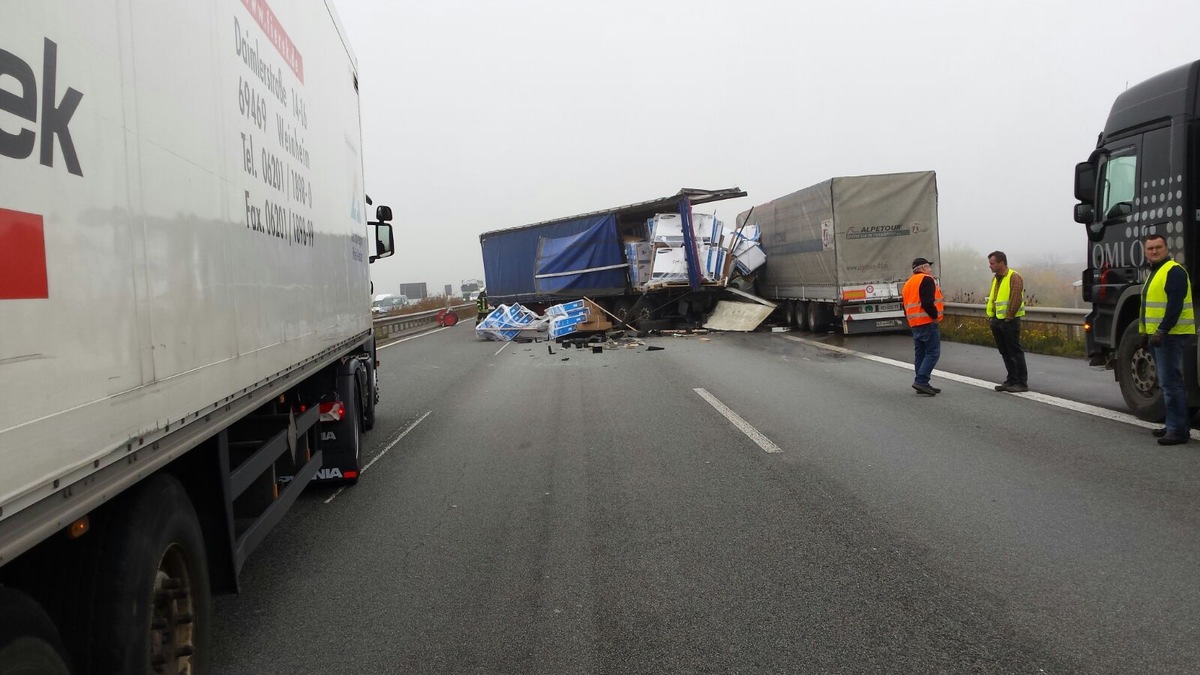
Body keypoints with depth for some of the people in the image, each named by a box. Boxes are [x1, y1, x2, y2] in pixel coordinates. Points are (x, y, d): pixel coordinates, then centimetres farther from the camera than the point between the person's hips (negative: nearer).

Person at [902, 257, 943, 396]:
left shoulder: (908, 283, 20)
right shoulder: (926, 280, -8)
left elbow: (906, 306, 20)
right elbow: (928, 302, -20)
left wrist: (911, 320, 19)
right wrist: (935, 315, -9)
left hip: (914, 324, 9)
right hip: (928, 323, -9)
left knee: (920, 354, 11)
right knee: (933, 353, -8)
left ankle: (922, 384, 13)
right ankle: (921, 381, -16)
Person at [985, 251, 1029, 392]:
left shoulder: (1014, 277, -12)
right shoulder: (996, 278, 16)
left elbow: (1016, 299, -19)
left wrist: (1009, 317, -17)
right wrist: (990, 315, 13)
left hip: (1010, 321, -9)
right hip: (997, 321, 9)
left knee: (1015, 351, -4)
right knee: (1005, 352, 13)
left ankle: (1022, 383, 0)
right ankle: (1011, 380, 21)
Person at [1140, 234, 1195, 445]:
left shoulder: (1174, 271, -12)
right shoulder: (1154, 273, 20)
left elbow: (1175, 305, -21)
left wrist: (1162, 331, -25)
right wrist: (1146, 332, 23)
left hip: (1171, 336, -11)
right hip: (1158, 335, 11)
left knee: (1170, 383, -11)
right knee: (1167, 382, 15)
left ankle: (1178, 430, -9)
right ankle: (1176, 425, 22)